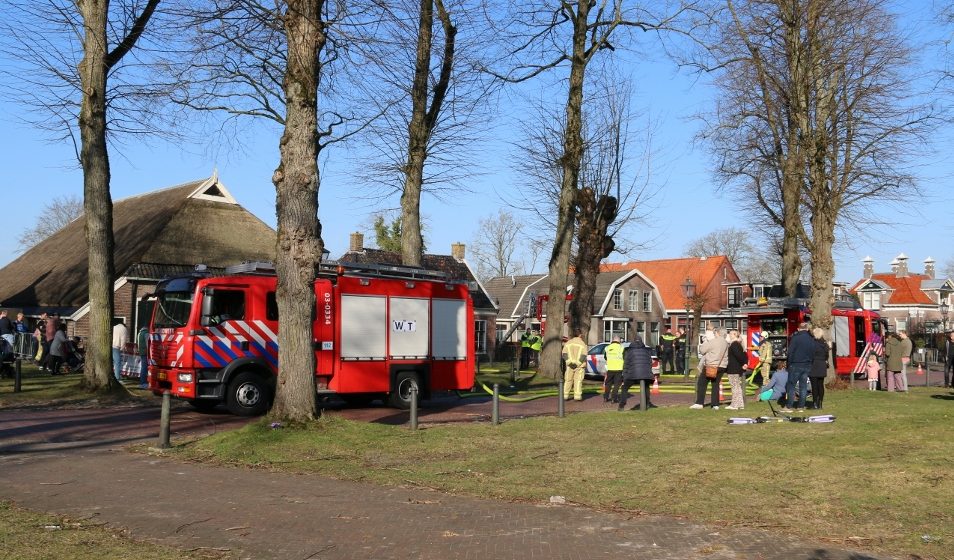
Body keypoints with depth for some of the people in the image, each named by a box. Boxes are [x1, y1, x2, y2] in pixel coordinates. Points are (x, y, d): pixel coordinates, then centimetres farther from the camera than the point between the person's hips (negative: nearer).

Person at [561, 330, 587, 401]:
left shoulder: (568, 343, 7)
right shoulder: (582, 343, -2)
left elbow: (564, 354, -2)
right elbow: (583, 356, -11)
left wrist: (569, 362, -7)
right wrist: (577, 363, -10)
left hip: (570, 366, 2)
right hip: (579, 366, -2)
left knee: (568, 380, 9)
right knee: (578, 380, 0)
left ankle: (565, 395, 8)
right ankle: (577, 396, -5)